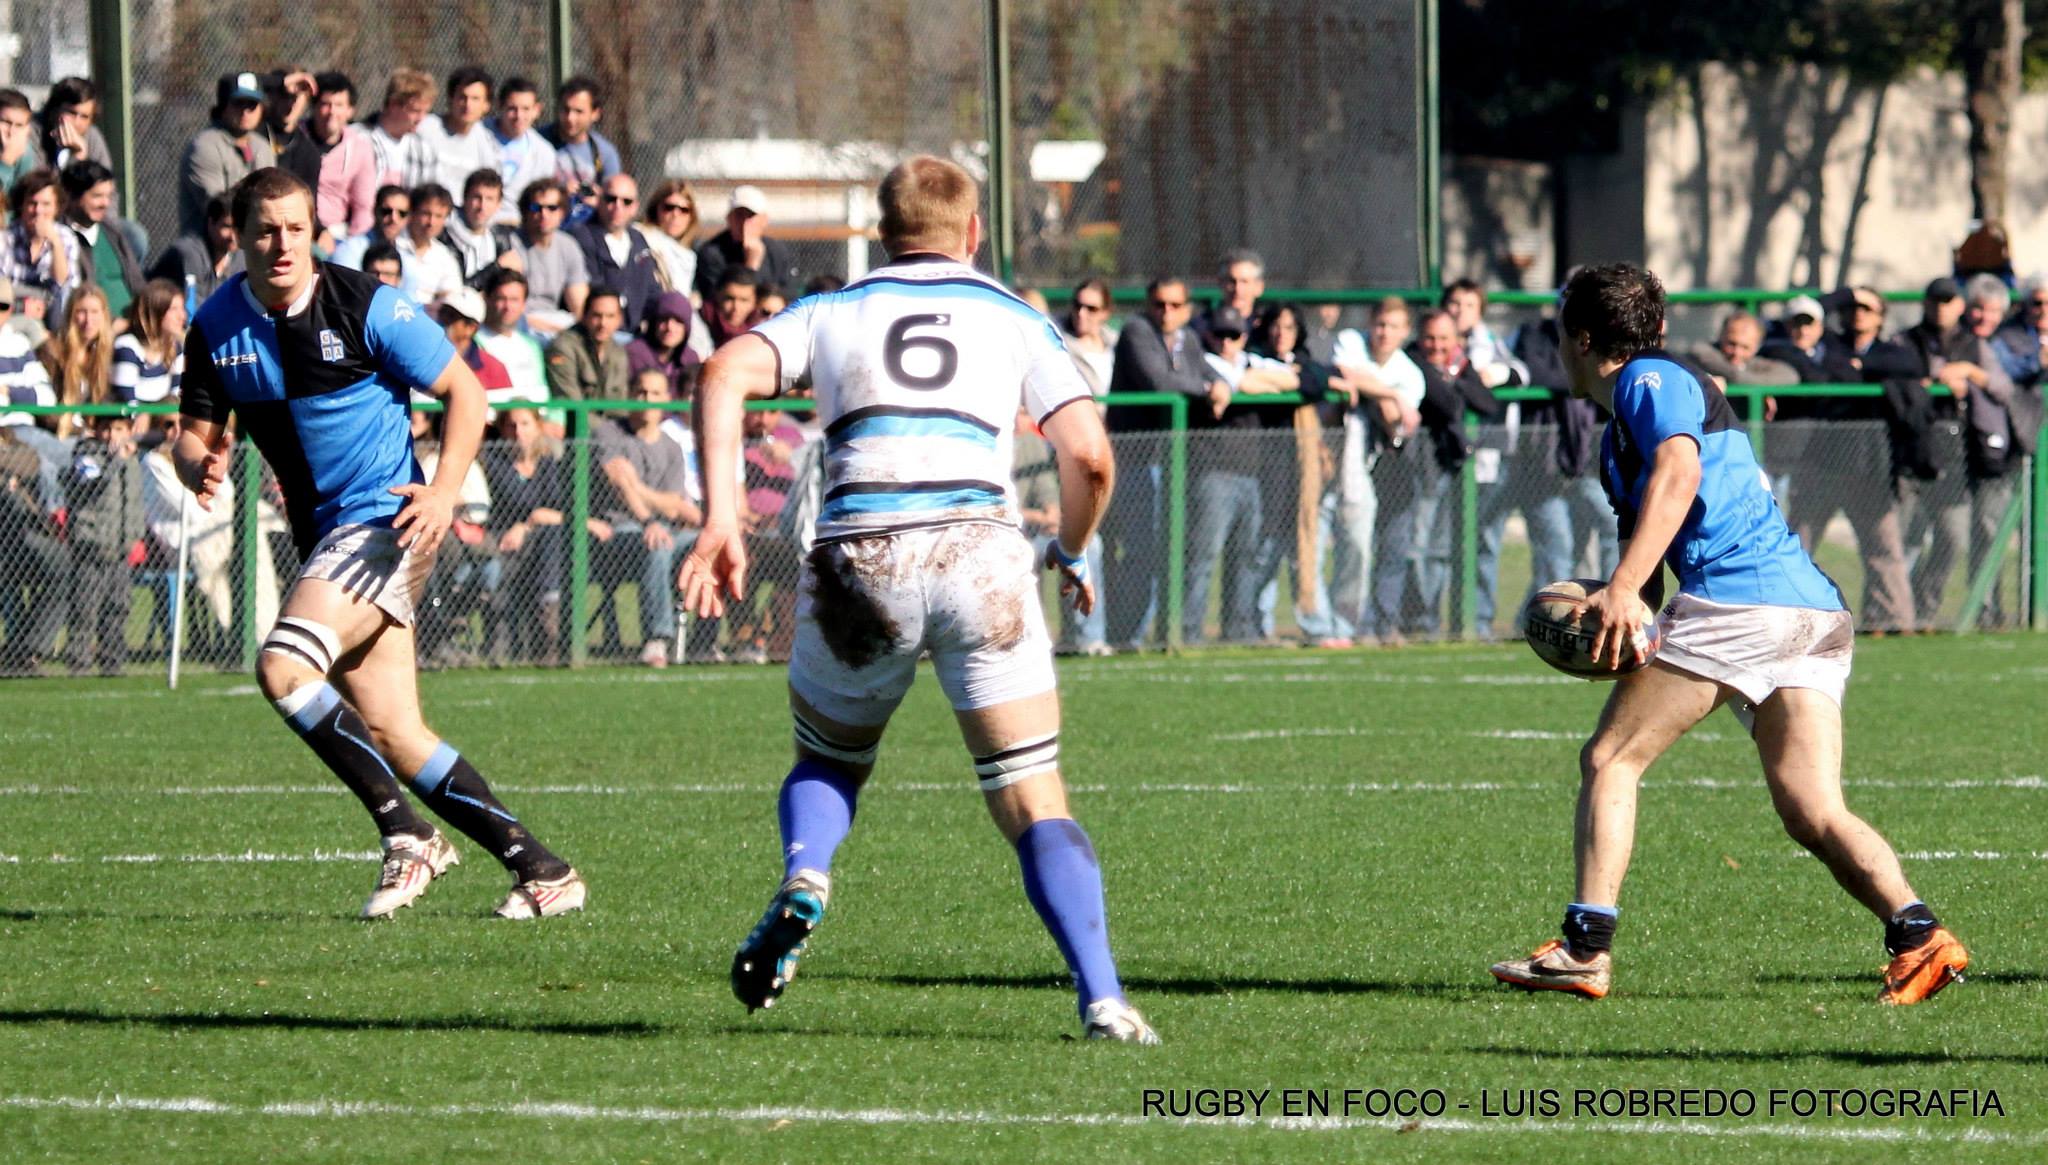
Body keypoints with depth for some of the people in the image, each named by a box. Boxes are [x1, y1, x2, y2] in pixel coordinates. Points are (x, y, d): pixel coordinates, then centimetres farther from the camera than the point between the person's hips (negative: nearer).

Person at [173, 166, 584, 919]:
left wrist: (444, 492, -18)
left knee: (284, 667, -25)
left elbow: (464, 392, -5)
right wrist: (199, 467, -14)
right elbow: (198, 431, 10)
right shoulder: (217, 328, 3)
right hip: (322, 535, 7)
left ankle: (407, 836, -14)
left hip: (384, 519, -7)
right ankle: (539, 870, 9)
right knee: (390, 735, 2)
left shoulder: (366, 307, -11)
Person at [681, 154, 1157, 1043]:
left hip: (857, 565, 1)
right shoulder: (1014, 320, 19)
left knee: (826, 763, 25)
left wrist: (720, 520, -5)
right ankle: (1102, 997, -13)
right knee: (1036, 807, 4)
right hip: (980, 553, -1)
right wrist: (1071, 552, 26)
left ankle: (804, 878, -6)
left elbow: (724, 375, 1)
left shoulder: (830, 313, 20)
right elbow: (1089, 455, 7)